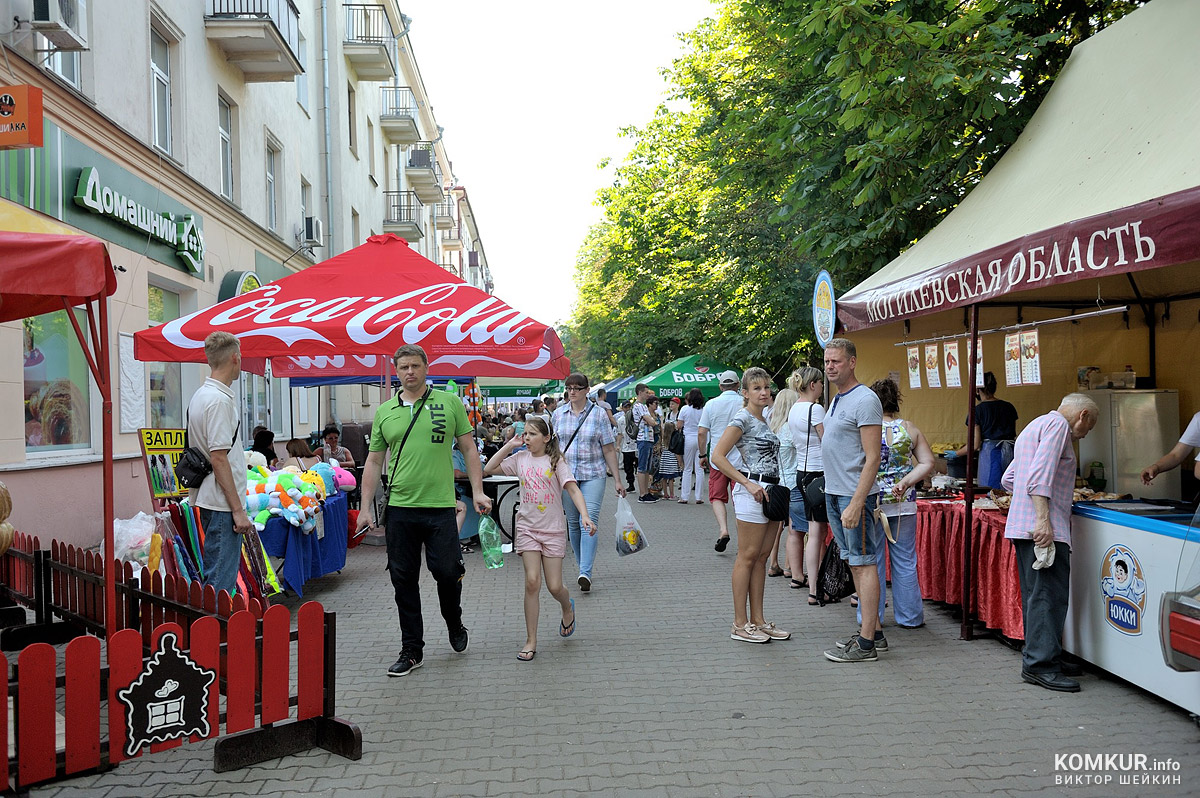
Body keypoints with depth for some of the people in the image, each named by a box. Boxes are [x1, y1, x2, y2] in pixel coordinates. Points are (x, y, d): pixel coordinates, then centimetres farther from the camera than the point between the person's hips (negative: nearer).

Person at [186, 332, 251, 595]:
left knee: (214, 575, 17)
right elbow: (218, 457, -21)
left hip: (208, 500, 10)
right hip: (223, 504, -10)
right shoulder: (220, 400, -17)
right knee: (221, 583, -7)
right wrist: (238, 509, -18)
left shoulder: (200, 395, 14)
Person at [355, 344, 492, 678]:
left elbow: (469, 448, 7)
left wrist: (477, 490, -2)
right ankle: (411, 650, 18)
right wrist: (366, 506, 7)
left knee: (447, 570, -1)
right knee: (404, 580, 6)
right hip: (399, 508, 2)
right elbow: (374, 462, 12)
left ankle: (455, 624, 30)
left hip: (440, 505, -2)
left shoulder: (450, 403, 4)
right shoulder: (384, 412, 9)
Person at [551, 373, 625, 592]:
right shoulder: (559, 414, 7)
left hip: (593, 475, -3)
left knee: (589, 521, -15)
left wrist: (618, 480, -1)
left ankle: (585, 573, -19)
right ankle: (584, 566, 22)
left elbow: (609, 450, 1)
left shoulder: (598, 414, -1)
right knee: (572, 523, 7)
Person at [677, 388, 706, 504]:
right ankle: (698, 497, 6)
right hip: (701, 440, 1)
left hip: (688, 439, -1)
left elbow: (679, 425, -1)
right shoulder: (704, 410, -3)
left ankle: (685, 497, 7)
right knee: (699, 469, 5)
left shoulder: (685, 409, -5)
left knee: (687, 469, 6)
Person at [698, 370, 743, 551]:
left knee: (717, 497, 8)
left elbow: (701, 432, -2)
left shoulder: (711, 404, -1)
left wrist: (702, 455, 9)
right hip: (741, 460, 1)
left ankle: (723, 529, -12)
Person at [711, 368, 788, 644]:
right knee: (748, 557, -4)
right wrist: (748, 484, -18)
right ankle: (740, 624, 2)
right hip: (753, 491, -8)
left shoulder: (765, 420, 18)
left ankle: (758, 620, 17)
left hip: (770, 491, 8)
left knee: (762, 557, 10)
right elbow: (717, 456, -16)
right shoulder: (742, 419, -9)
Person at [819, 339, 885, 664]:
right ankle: (873, 631, 23)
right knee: (854, 563, 14)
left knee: (864, 563, -4)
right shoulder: (836, 400, 15)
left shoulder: (865, 400, -14)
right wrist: (834, 495, 18)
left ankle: (866, 643, 1)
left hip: (854, 495, -10)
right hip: (833, 492, 10)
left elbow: (872, 458, -19)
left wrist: (856, 504, -24)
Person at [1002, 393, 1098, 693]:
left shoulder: (1035, 426, 27)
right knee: (1049, 594, -10)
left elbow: (1008, 480, 28)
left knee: (1036, 595, 13)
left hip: (1022, 527, 10)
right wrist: (1043, 519, -25)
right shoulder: (1058, 424, -4)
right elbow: (1040, 474, -19)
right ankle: (1040, 664, -10)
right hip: (1043, 529, -10)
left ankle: (1037, 657, 19)